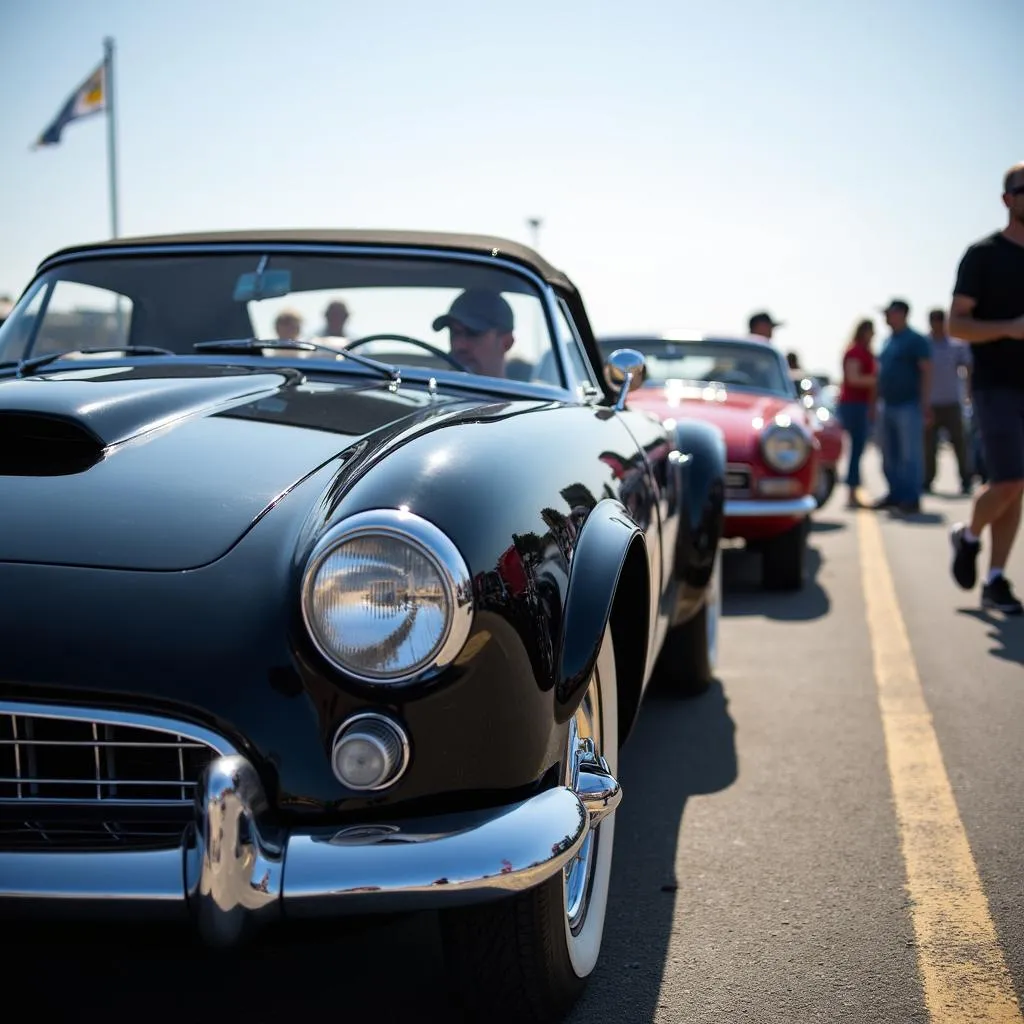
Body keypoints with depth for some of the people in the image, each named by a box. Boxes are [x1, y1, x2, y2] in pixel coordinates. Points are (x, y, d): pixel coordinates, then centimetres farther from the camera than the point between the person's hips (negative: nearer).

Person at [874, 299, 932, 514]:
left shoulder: (915, 340, -8)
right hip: (888, 405, 8)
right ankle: (895, 495, 20)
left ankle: (911, 499, -3)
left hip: (908, 405, -8)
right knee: (890, 456, 11)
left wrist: (925, 403, -18)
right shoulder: (888, 341, 16)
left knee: (910, 455, -6)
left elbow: (926, 371, -11)